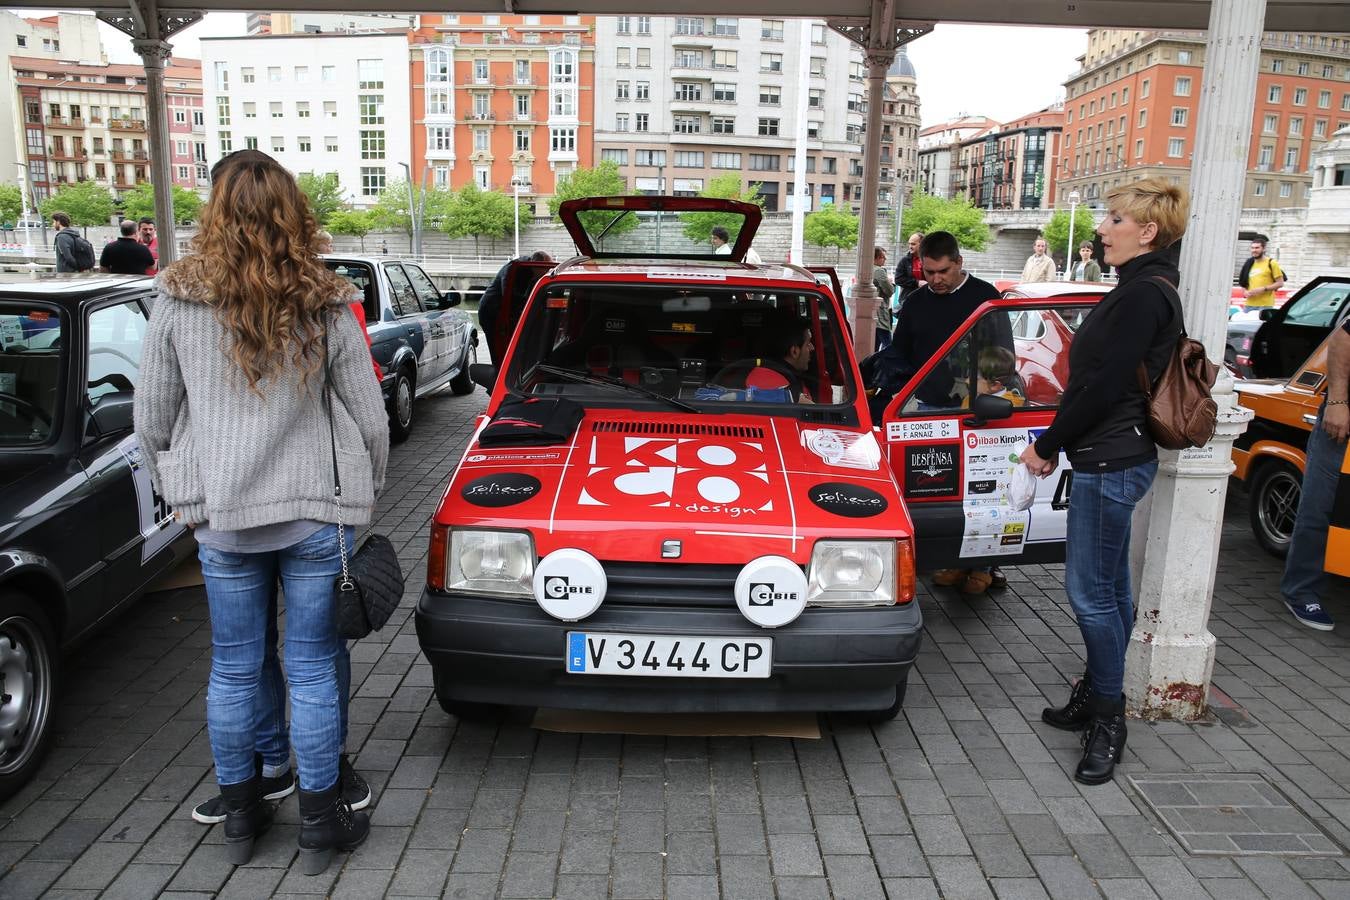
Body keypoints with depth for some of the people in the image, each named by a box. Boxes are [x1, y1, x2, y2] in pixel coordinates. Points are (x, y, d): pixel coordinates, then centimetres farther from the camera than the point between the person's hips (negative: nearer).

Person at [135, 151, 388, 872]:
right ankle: (321, 826, 22)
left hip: (222, 522, 1)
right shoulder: (325, 307, -5)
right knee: (312, 670, 9)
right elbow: (371, 420, -2)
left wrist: (180, 493, 18)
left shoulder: (176, 305, -4)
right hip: (315, 517, -1)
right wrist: (363, 499, 13)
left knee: (233, 670, 16)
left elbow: (151, 422, 3)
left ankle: (240, 818, 33)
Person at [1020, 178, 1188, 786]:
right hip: (1110, 458, 11)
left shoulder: (1144, 296, -17)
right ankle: (1097, 701, 29)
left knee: (1091, 593, -3)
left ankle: (1107, 718, 10)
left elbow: (1104, 386, -21)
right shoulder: (1141, 290, 14)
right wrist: (1056, 445, 15)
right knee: (1108, 588, 17)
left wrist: (1046, 446, -10)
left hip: (1111, 462, -11)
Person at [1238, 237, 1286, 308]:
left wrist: (1263, 289, -13)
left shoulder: (1271, 263, 1)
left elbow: (1280, 283, -2)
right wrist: (1245, 292, 1)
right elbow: (1243, 283, 23)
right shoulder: (1249, 264, 16)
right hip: (1249, 305, 5)